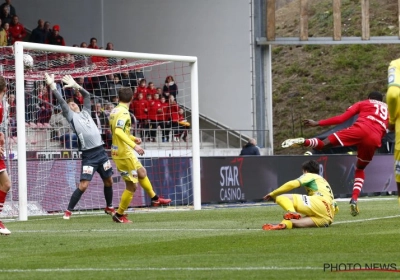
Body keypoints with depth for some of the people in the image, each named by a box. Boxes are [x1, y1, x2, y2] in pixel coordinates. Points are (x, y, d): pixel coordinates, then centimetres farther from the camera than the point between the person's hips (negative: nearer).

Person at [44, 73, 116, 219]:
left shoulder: (85, 113, 15)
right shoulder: (72, 117, 0)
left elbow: (87, 95, 22)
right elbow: (62, 102, -8)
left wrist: (75, 85, 16)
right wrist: (52, 86, -12)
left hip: (101, 152, 6)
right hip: (88, 155, -6)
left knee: (108, 181, 12)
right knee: (83, 185, -11)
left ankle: (109, 207, 31)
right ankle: (68, 211, -2)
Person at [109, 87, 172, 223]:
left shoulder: (115, 111, 9)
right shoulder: (123, 112, -20)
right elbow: (118, 131, -34)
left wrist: (133, 138, 30)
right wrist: (134, 145, -38)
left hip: (119, 151, 10)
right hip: (124, 154, -10)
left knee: (141, 172, 26)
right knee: (132, 185, -2)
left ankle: (155, 199, 39)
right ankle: (119, 215, 6)